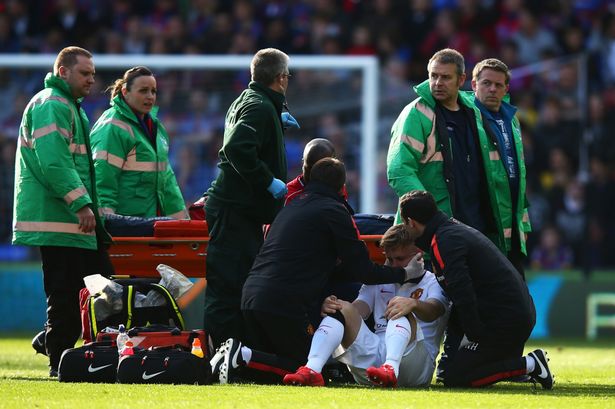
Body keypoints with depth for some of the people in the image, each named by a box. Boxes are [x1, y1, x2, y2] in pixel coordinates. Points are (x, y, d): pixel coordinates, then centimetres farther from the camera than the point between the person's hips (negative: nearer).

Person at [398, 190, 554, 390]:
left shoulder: (444, 241, -14)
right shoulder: (458, 229, 18)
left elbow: (463, 294, -23)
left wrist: (475, 336, -16)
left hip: (504, 321, -10)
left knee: (454, 378, -7)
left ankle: (529, 365, -11)